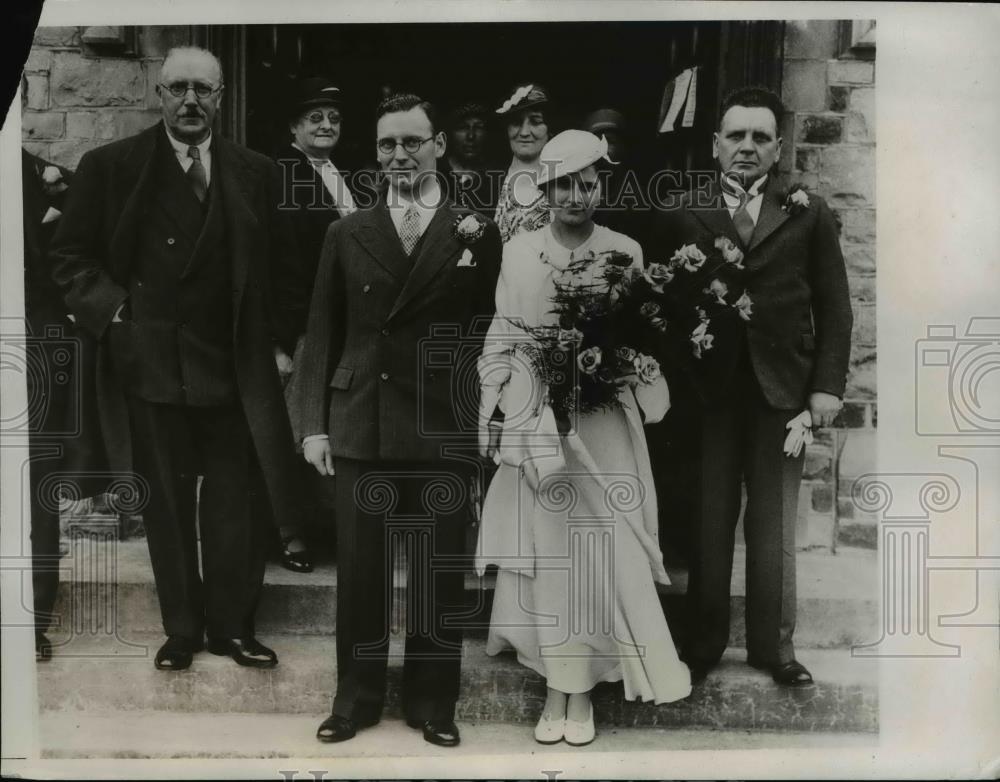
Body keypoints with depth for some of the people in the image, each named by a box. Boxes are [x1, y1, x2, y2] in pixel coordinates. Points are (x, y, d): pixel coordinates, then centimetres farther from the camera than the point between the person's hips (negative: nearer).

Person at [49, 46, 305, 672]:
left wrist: (271, 337, 4)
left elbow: (280, 265, 11)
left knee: (233, 506, 8)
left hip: (232, 367, 1)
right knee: (166, 507, 10)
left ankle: (232, 626, 24)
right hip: (149, 363, 0)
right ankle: (181, 629, 26)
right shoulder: (110, 167, 1)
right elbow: (71, 256, 5)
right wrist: (110, 308, -9)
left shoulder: (256, 174, 5)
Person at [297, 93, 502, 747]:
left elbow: (489, 332, 3)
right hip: (360, 426, 2)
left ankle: (433, 701, 26)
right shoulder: (347, 235, 8)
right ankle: (357, 697, 28)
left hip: (444, 430, -1)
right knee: (360, 572, 10)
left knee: (439, 574, 9)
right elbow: (322, 334, 7)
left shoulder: (477, 234, 3)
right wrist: (315, 423, 3)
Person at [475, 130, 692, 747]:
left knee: (600, 551, -2)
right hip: (536, 420, 1)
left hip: (605, 422, 0)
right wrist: (506, 415, 1)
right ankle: (557, 689, 15)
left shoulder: (626, 251, 2)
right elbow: (503, 337, 7)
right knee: (546, 551, 3)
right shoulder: (519, 251, 4)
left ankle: (583, 687, 14)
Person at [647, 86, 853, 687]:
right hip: (708, 390, 0)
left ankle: (773, 644, 23)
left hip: (783, 390, 1)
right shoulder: (681, 217, 6)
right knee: (708, 525, 6)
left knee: (775, 527, 9)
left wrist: (828, 386, -4)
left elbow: (834, 307, 5)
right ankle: (704, 643, 20)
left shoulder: (809, 215, 8)